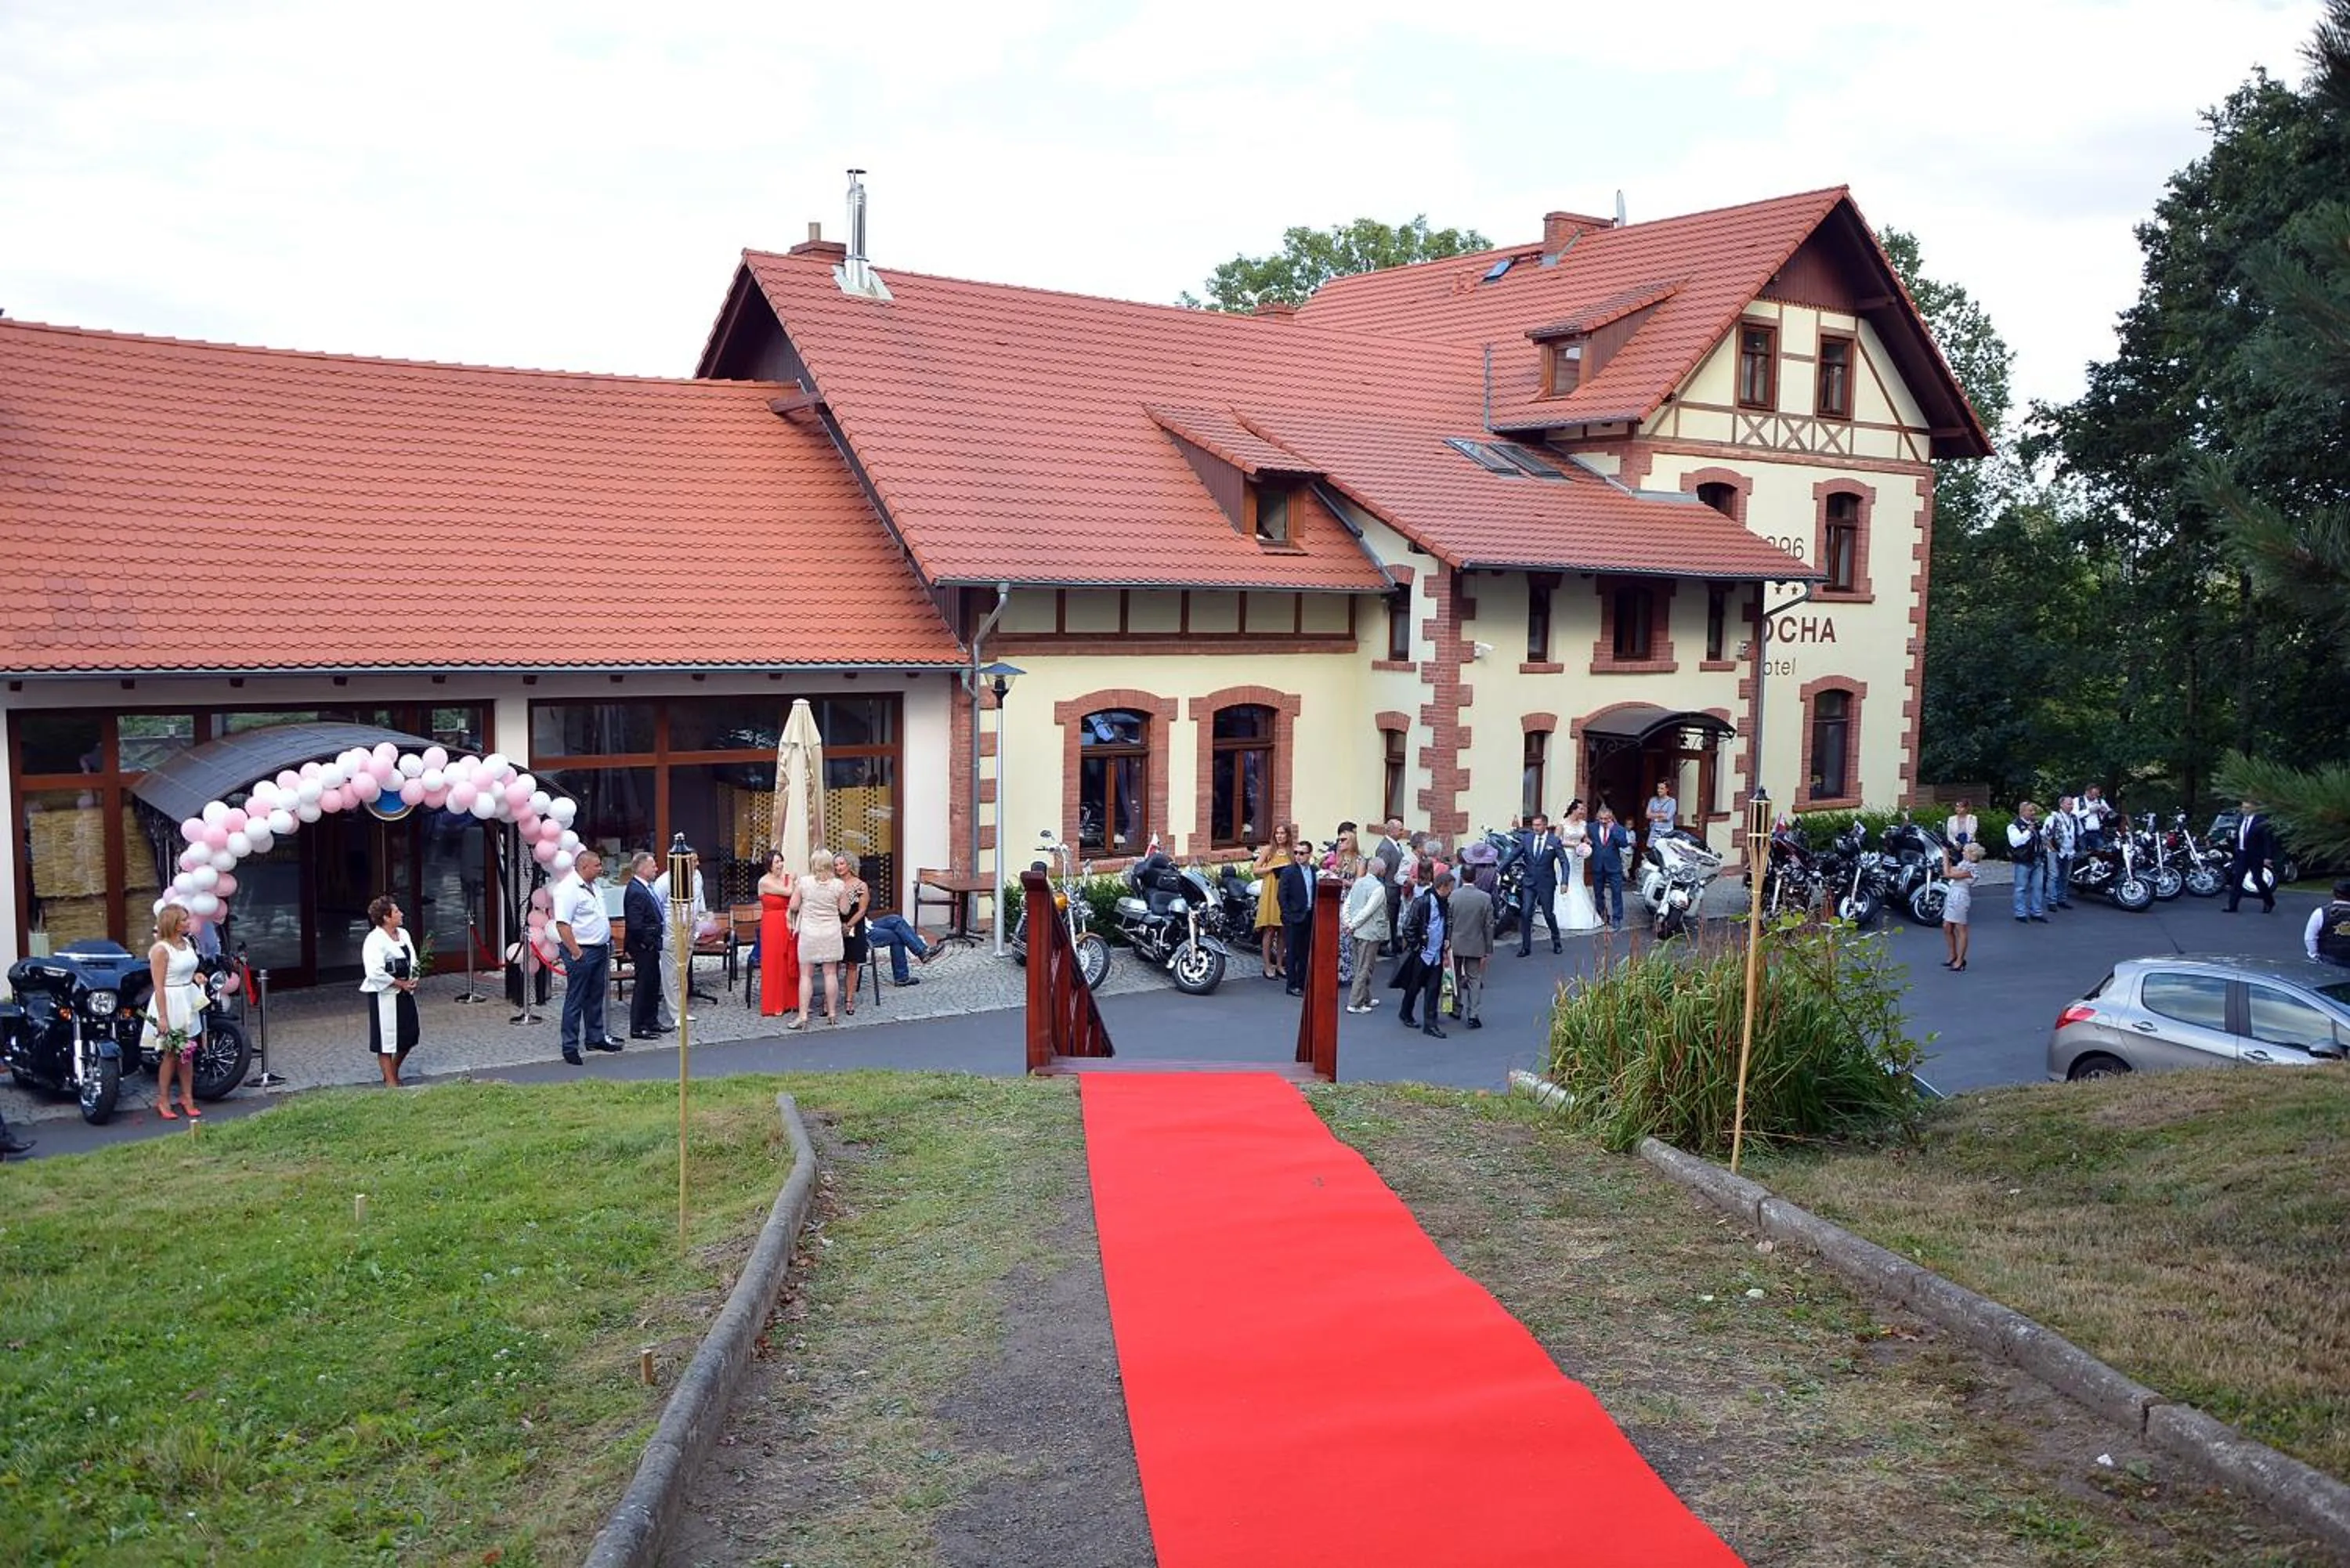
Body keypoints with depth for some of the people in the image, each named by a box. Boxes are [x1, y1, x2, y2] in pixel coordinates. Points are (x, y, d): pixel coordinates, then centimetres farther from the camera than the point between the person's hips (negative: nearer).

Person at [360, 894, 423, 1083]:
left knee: (409, 1034, 12)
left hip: (404, 993, 8)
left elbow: (413, 960, 17)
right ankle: (390, 1081, 11)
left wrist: (414, 979, -2)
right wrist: (400, 983, -17)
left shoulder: (403, 934, 7)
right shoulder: (375, 940, -17)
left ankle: (393, 1072, 31)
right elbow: (374, 972, -25)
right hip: (384, 995, -8)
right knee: (386, 1038, 2)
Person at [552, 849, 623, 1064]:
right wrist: (576, 953, -24)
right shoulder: (568, 889, -17)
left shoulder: (594, 887, 13)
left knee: (595, 998, 18)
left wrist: (607, 944, 18)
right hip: (581, 952, -9)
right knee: (575, 1001, -2)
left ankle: (595, 1038, 29)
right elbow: (562, 924, -23)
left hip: (599, 950, 9)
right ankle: (570, 1047, 4)